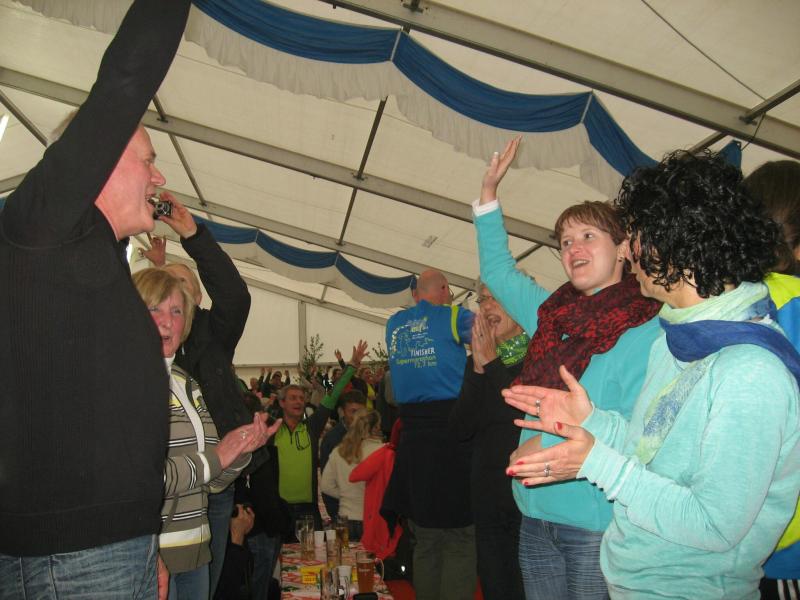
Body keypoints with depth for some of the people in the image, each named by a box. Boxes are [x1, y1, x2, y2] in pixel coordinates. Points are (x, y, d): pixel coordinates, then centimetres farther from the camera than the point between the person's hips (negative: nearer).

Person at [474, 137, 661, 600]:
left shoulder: (649, 331, -12)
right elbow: (499, 272, 20)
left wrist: (552, 442, -19)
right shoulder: (553, 314, 7)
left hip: (600, 523, -6)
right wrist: (489, 192, 15)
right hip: (536, 516, 6)